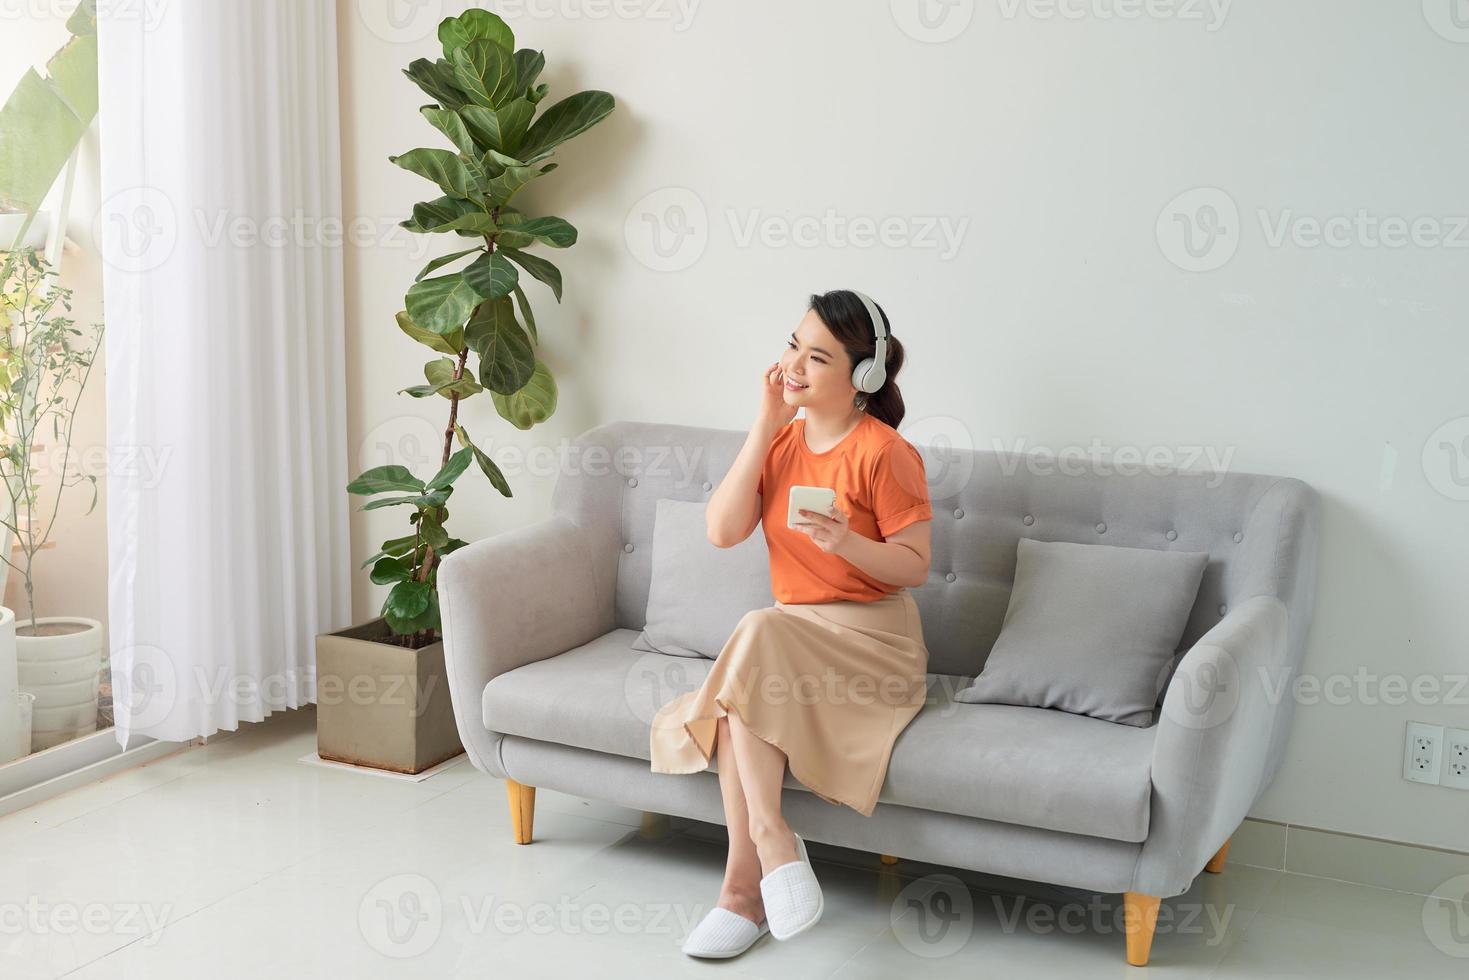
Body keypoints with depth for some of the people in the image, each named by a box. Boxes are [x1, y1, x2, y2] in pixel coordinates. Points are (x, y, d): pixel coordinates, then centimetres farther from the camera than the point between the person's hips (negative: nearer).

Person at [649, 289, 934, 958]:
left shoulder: (884, 453, -9)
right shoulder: (780, 438, 8)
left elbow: (915, 567, -7)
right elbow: (723, 531, -4)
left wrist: (845, 541, -26)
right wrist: (766, 425, -7)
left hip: (872, 639, -5)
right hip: (791, 640, 5)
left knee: (758, 634, -32)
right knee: (739, 698, -29)